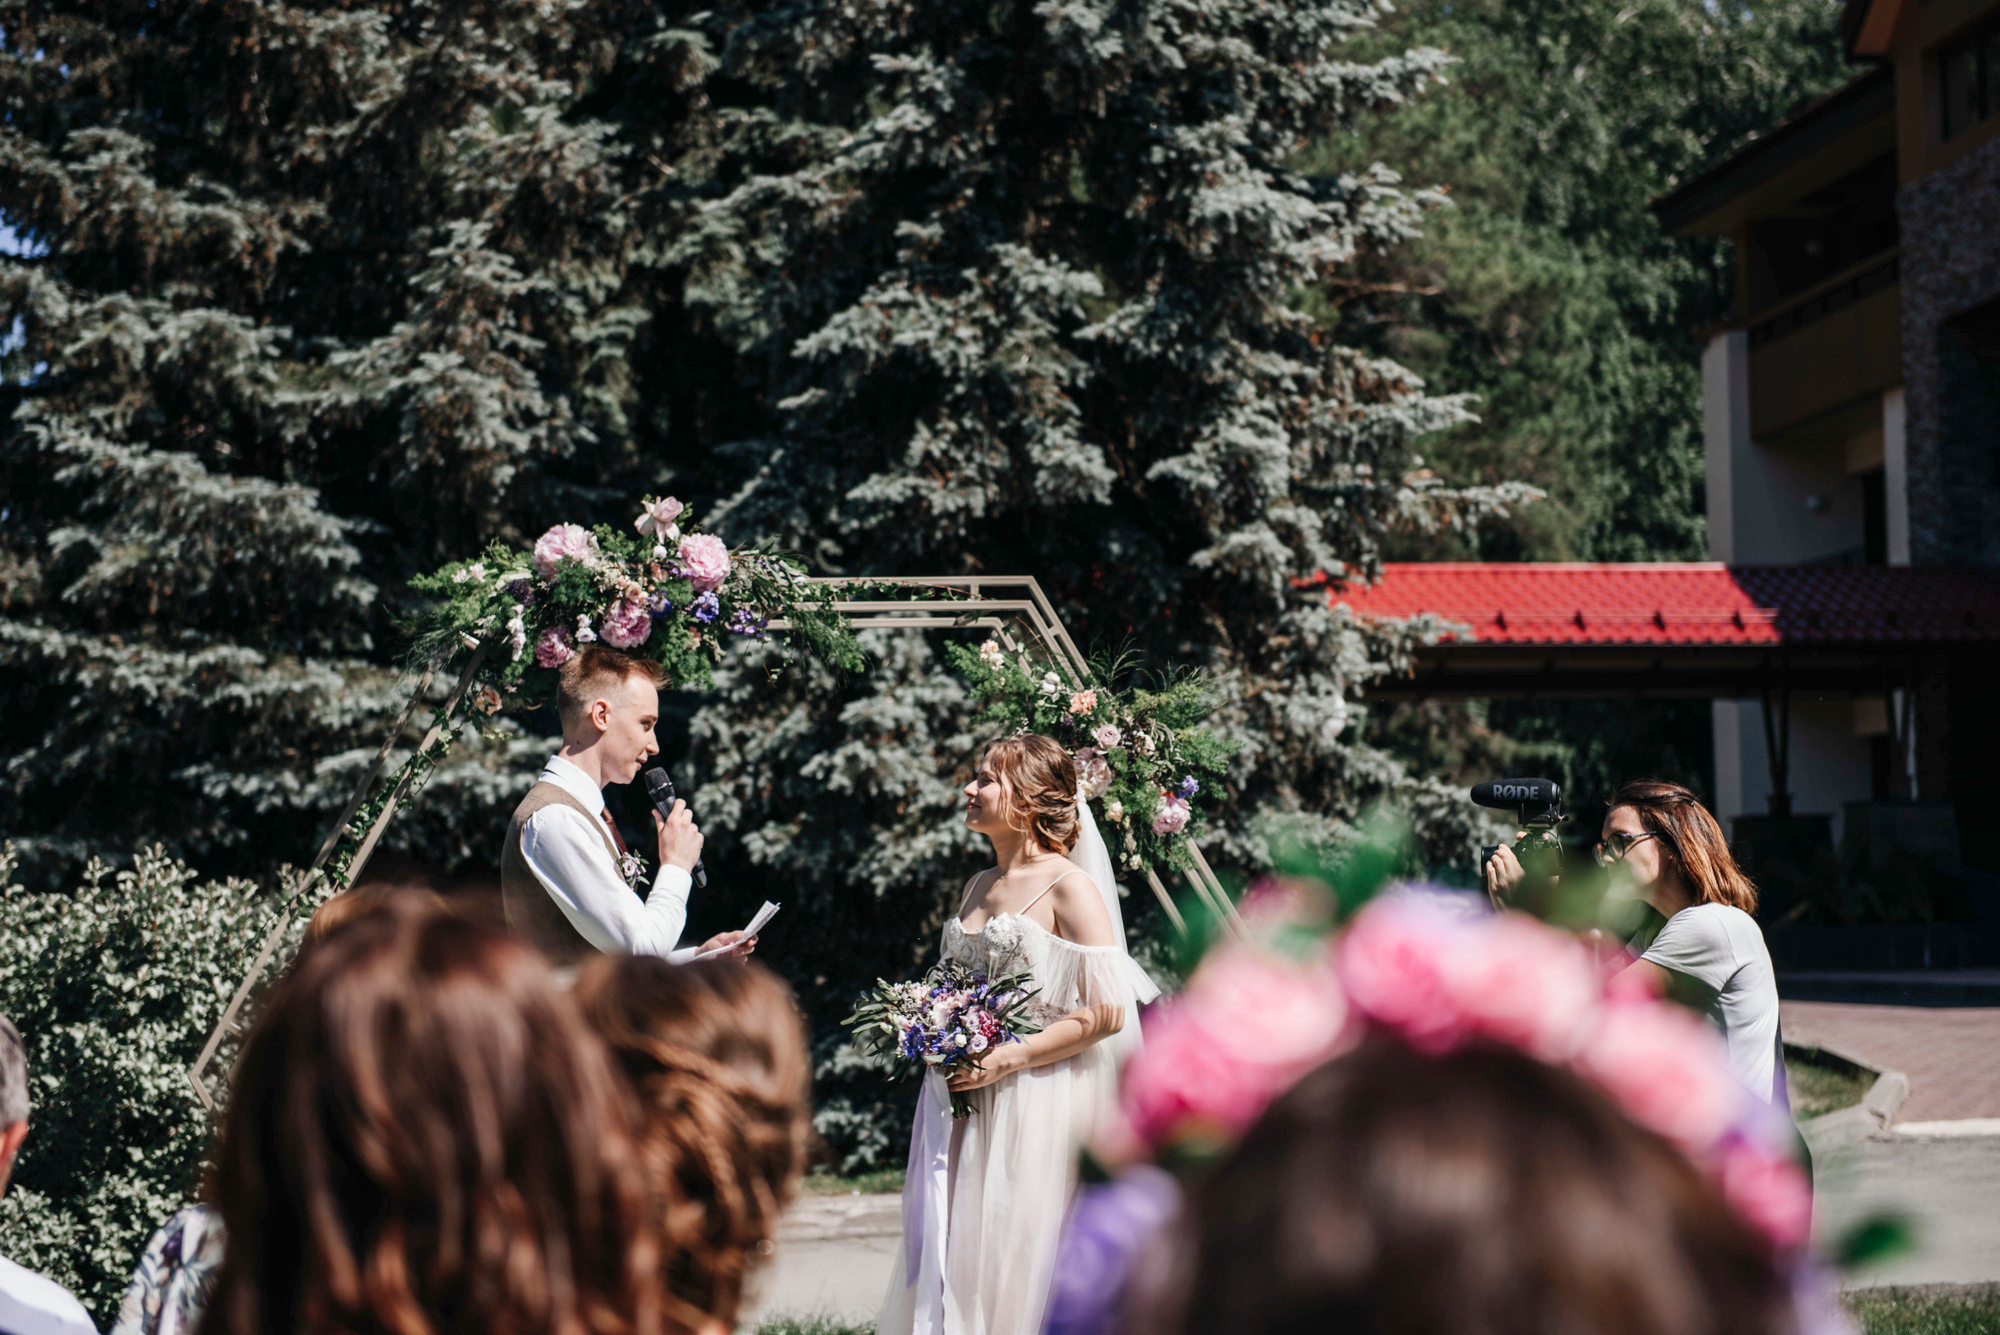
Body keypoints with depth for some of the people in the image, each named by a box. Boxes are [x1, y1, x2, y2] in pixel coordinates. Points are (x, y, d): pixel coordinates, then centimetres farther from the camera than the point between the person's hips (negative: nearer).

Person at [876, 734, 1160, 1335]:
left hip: (1038, 1102, -7)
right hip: (967, 1098, 7)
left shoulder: (1070, 889, -9)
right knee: (947, 1255, 5)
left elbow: (1107, 1013, -15)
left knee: (1013, 1256, -5)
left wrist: (1008, 1059, -16)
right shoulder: (978, 887, 14)